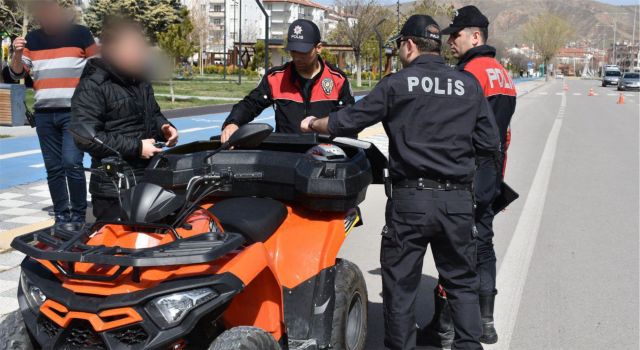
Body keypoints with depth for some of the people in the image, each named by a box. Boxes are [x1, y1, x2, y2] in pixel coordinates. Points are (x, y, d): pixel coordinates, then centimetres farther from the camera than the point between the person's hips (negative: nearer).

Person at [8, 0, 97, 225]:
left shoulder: (80, 34, 1)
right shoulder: (32, 39, 11)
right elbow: (16, 74, 10)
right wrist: (18, 53, -9)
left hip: (75, 112, -4)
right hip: (44, 113, 4)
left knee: (72, 164, -14)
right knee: (53, 168, 6)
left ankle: (78, 217, -3)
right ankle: (61, 217, 15)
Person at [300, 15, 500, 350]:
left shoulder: (398, 84, -4)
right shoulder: (470, 85, 3)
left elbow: (347, 121, -1)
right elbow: (490, 143, 3)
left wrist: (314, 124, 17)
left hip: (410, 199, -2)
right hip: (458, 200, 3)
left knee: (400, 284, 10)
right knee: (462, 282, 15)